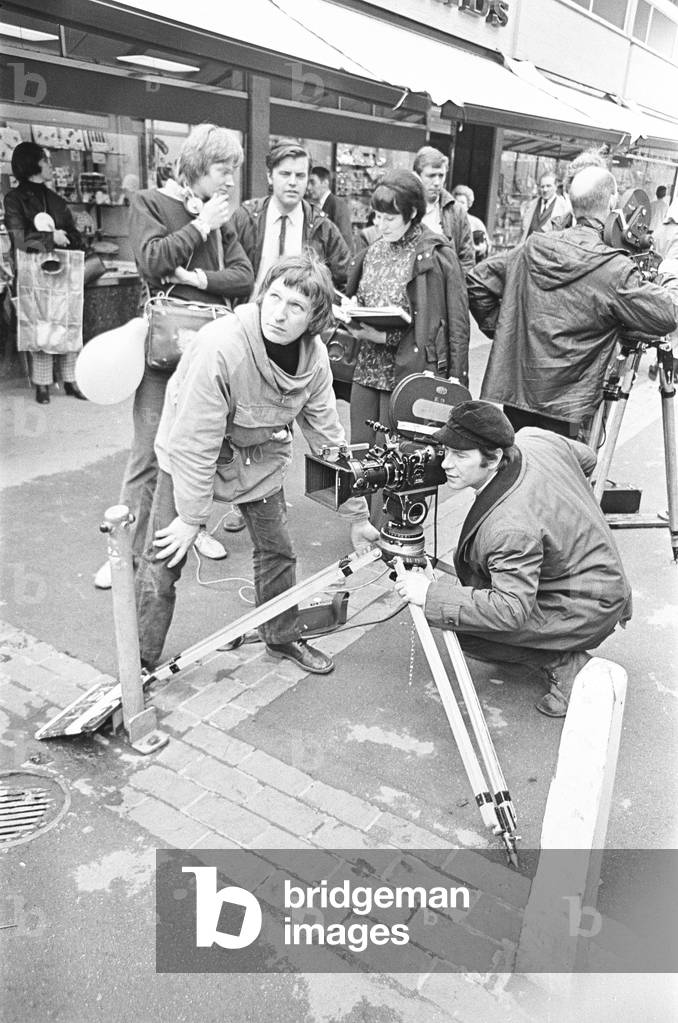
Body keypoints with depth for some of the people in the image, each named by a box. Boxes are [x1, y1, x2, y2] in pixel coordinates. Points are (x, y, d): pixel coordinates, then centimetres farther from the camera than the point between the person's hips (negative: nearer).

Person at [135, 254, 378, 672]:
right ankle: (141, 661, 17)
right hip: (190, 458, -4)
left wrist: (357, 513, -4)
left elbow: (329, 437, -8)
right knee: (164, 561, -3)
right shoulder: (220, 346, -35)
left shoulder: (315, 357, -18)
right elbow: (195, 442, -29)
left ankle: (283, 636, 35)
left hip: (261, 458, 4)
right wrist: (192, 517, -23)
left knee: (278, 550, 9)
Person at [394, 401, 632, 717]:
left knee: (457, 623, -15)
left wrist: (432, 595, -30)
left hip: (586, 613, -10)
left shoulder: (510, 526, -36)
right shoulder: (535, 438, -10)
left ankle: (563, 662, -3)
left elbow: (512, 610, -34)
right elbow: (587, 459, 10)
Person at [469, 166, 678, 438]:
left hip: (506, 392, 5)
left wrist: (500, 329, 18)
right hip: (562, 404, -5)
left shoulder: (532, 248, 5)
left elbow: (477, 282, 11)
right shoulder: (615, 270, -9)